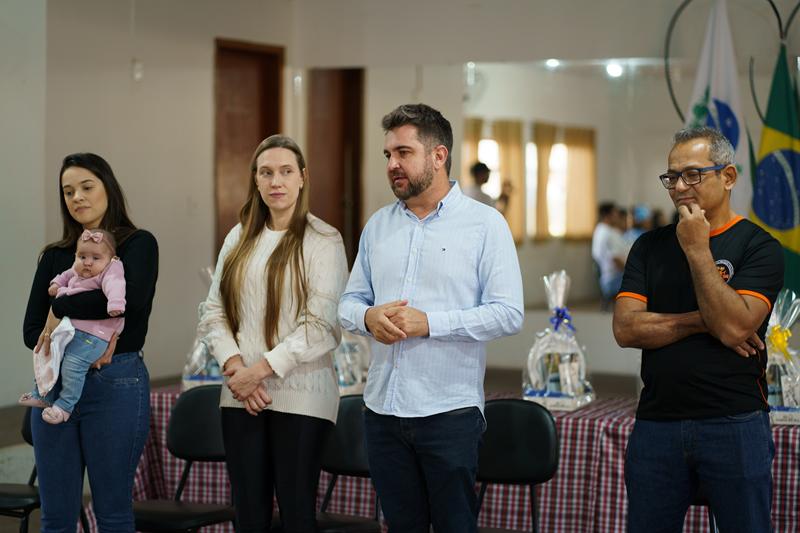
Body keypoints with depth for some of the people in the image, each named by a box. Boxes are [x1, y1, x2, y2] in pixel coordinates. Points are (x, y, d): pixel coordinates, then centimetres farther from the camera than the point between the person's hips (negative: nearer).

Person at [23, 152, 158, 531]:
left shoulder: (138, 244, -1)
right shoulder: (54, 256, 13)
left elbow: (132, 295, -23)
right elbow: (31, 331, 6)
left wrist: (61, 310, -14)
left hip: (116, 383, -4)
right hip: (55, 383, 5)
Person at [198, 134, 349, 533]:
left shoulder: (323, 241, -3)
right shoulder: (239, 239, 13)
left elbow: (322, 325, -11)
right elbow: (214, 311, 10)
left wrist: (261, 369, -14)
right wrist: (234, 365, -7)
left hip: (300, 398, -4)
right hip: (241, 397, 5)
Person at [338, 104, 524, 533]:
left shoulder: (485, 224, -4)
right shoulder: (377, 225, 12)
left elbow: (508, 314, -11)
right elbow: (349, 302, 15)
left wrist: (428, 323, -19)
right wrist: (368, 317, -9)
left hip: (450, 412, -5)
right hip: (383, 411, 5)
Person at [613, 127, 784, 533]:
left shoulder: (758, 247, -2)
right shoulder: (651, 247, 10)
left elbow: (733, 327, -17)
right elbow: (626, 328, -1)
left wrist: (698, 251, -13)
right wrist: (703, 321, -10)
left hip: (734, 423, -3)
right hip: (656, 421, 4)